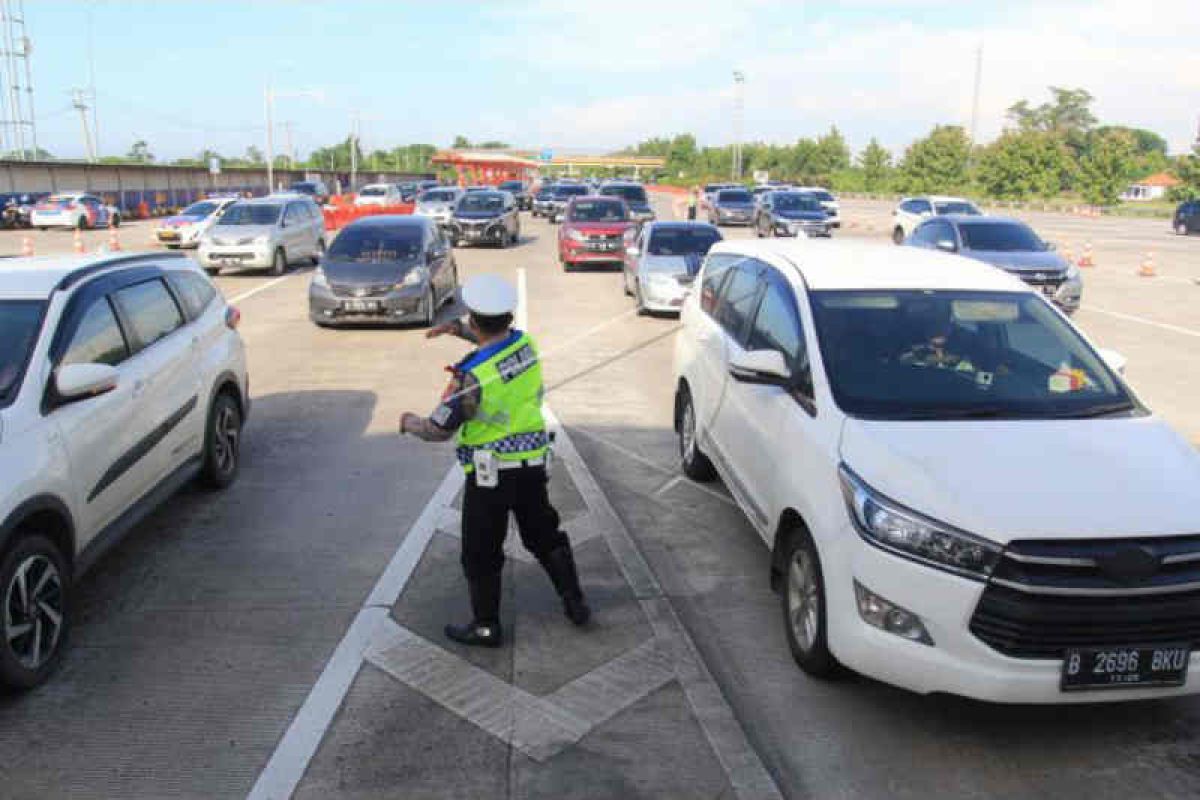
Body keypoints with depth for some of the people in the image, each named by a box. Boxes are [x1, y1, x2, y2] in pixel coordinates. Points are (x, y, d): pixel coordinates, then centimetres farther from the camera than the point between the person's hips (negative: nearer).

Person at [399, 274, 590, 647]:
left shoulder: (473, 375, -23)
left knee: (481, 553, 10)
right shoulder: (526, 344, -4)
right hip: (533, 464, 6)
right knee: (545, 536, 22)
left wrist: (410, 423, 5)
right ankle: (576, 603, 30)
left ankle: (486, 626, 22)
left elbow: (439, 430, -15)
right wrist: (458, 329, 11)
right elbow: (499, 340, 22)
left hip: (490, 473, -6)